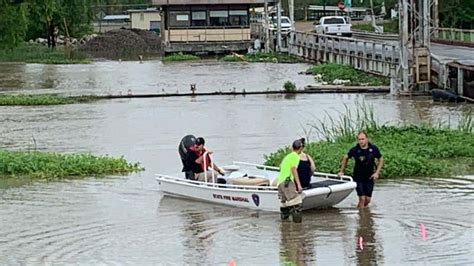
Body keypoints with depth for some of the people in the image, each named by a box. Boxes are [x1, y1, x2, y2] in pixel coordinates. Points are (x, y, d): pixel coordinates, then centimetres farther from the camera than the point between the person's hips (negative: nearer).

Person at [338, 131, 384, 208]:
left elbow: (381, 160, 6)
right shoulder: (355, 150, -11)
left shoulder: (374, 149, -8)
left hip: (369, 178, 2)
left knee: (367, 200, 4)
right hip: (358, 178, -2)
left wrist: (377, 172, -4)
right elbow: (345, 158, 7)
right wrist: (341, 171, 8)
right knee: (362, 199, -11)